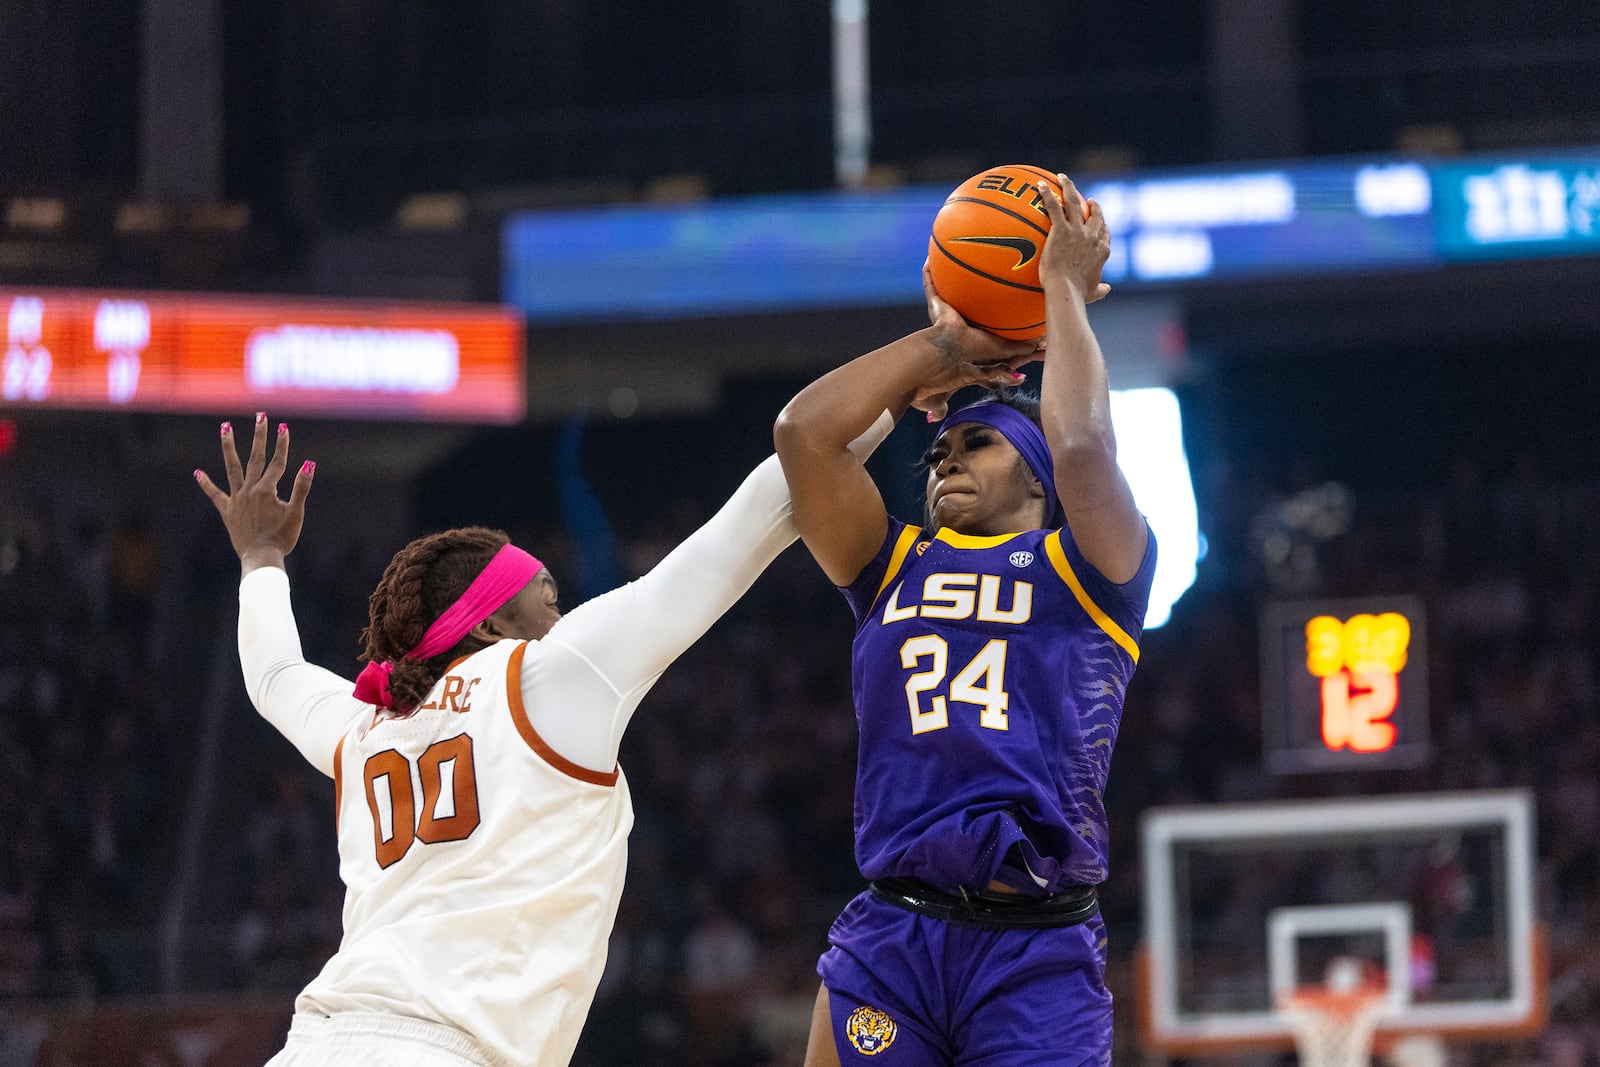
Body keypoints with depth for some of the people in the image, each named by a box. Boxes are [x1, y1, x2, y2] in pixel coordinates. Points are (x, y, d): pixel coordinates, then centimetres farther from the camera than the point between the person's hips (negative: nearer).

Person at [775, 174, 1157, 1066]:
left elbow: (1081, 447, -8)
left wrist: (1065, 289, 5)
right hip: (891, 935, 3)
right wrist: (947, 344, 18)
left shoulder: (1087, 568, 11)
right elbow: (804, 431, 9)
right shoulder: (896, 569, 20)